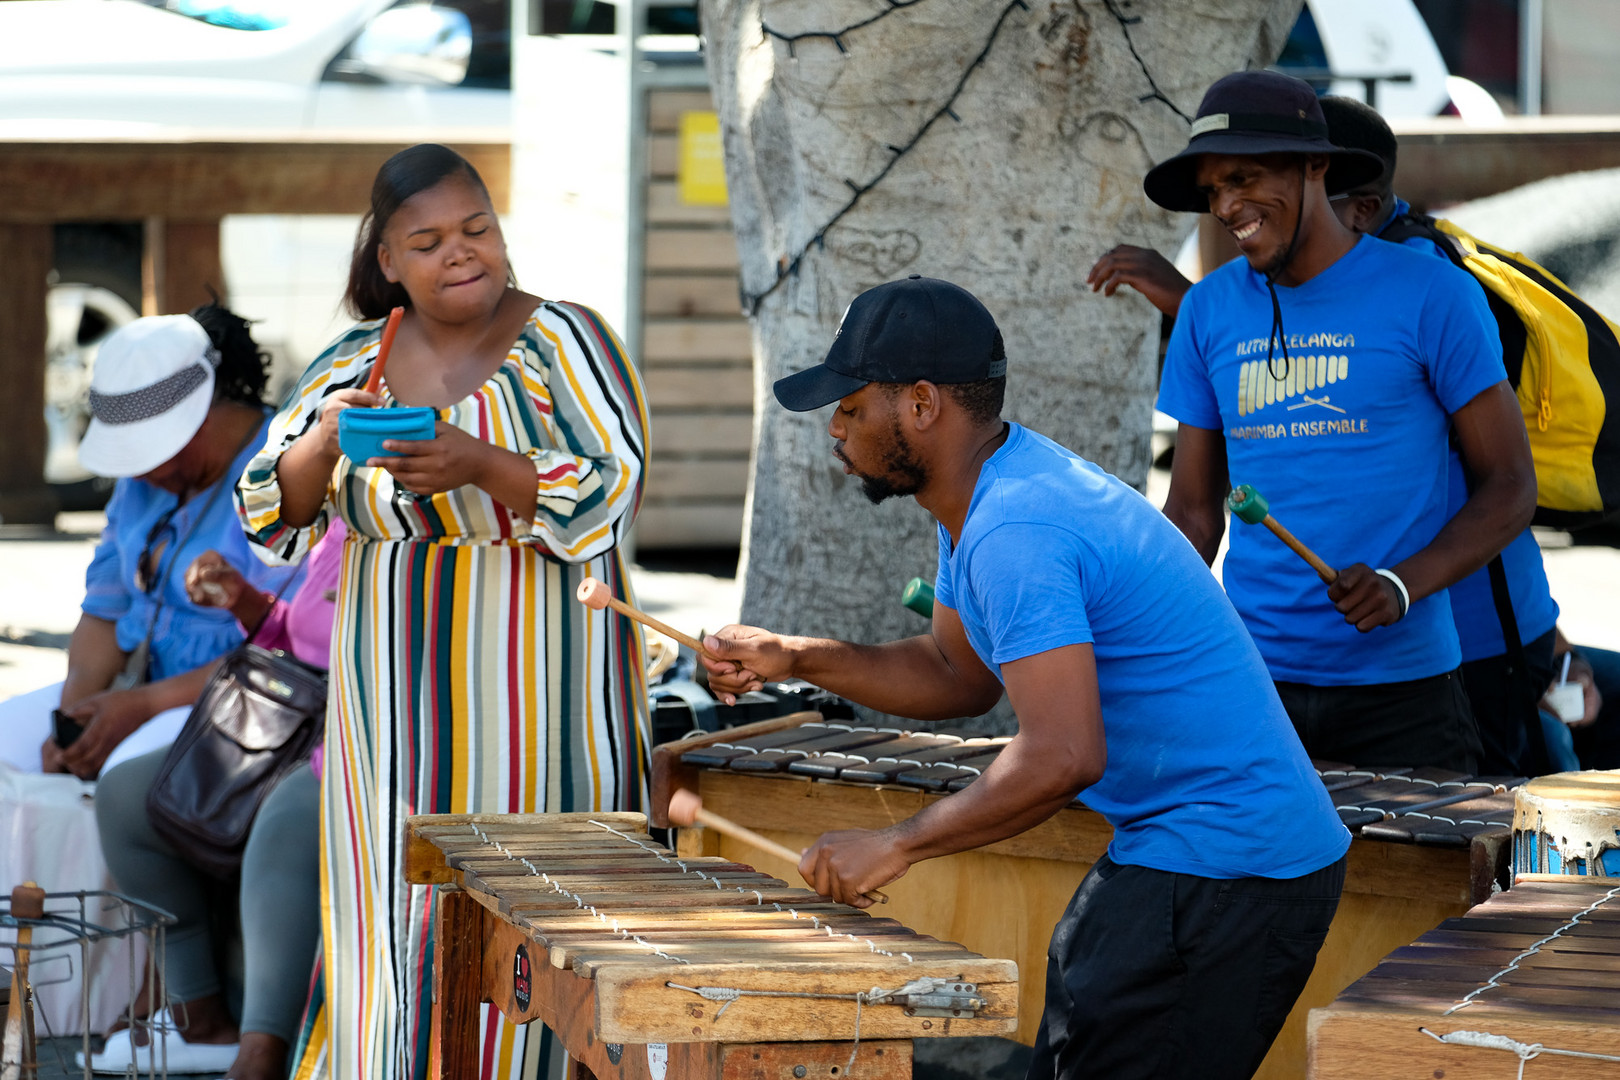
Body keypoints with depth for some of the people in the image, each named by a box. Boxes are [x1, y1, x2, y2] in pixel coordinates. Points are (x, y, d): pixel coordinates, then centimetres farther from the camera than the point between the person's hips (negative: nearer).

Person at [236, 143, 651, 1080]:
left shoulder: (562, 341, -6)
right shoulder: (355, 362, 8)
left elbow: (617, 489, -13)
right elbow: (272, 508, 5)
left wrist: (480, 466, -27)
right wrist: (322, 446, -17)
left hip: (534, 684, -4)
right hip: (395, 689, 4)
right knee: (396, 920, 5)